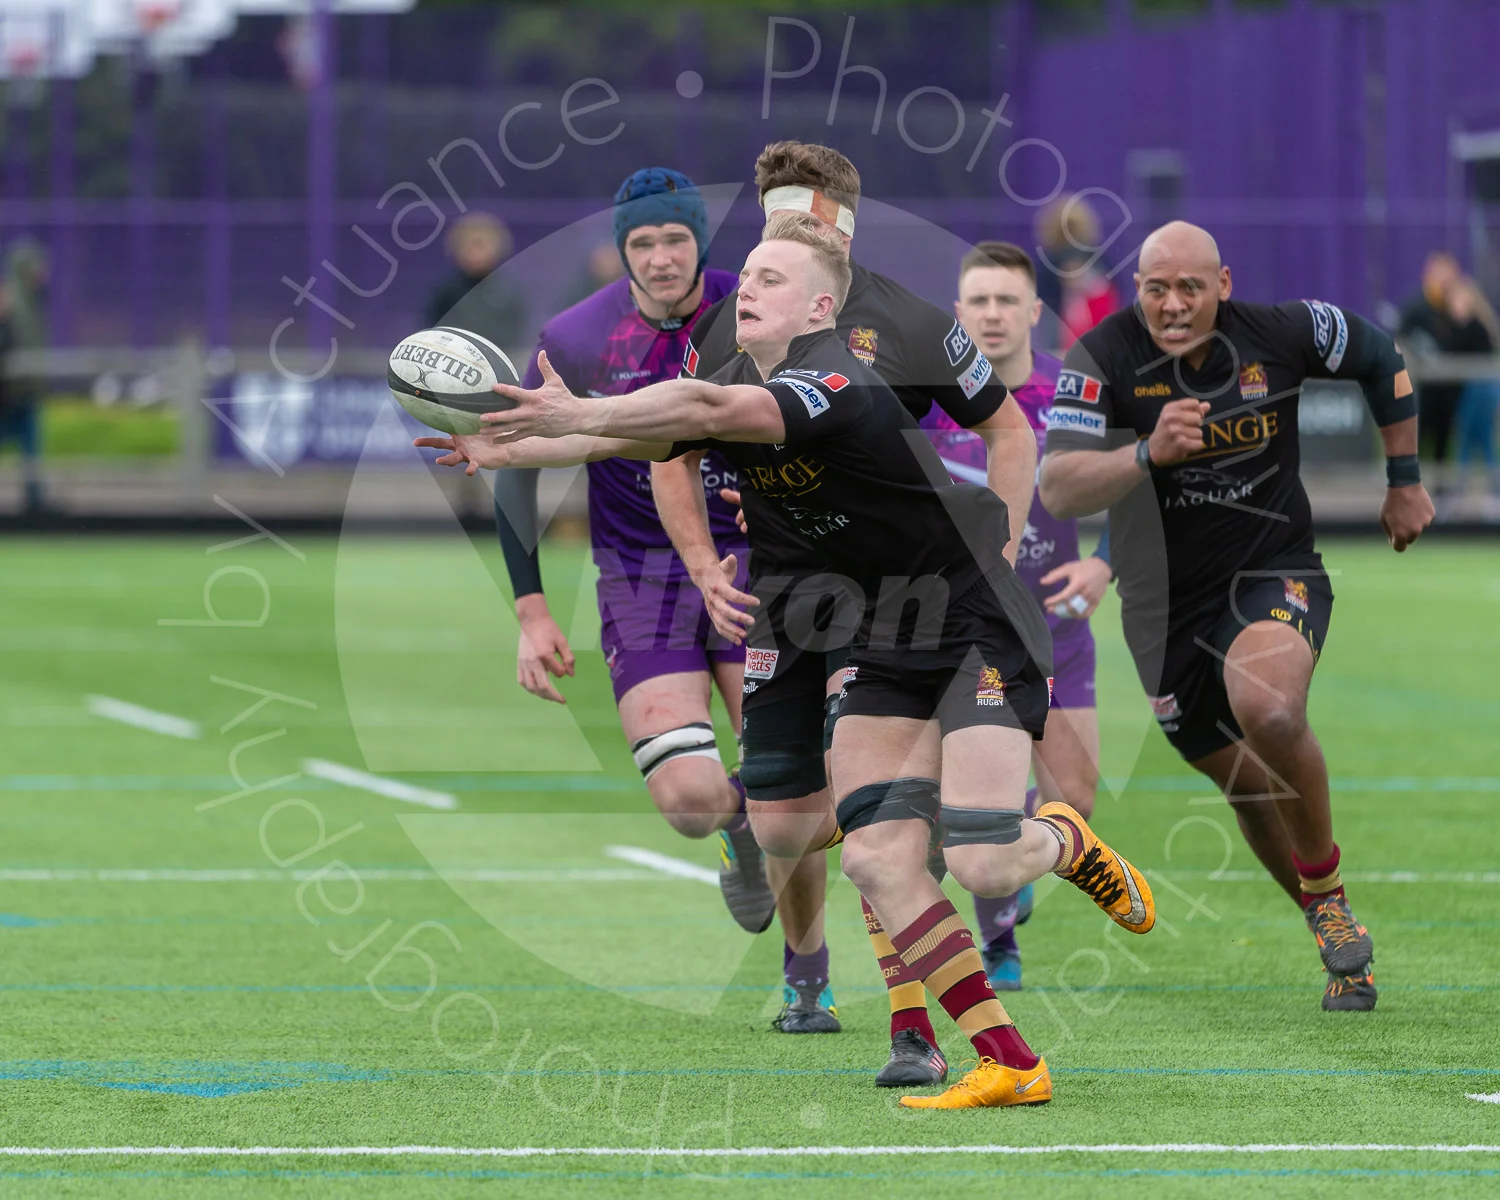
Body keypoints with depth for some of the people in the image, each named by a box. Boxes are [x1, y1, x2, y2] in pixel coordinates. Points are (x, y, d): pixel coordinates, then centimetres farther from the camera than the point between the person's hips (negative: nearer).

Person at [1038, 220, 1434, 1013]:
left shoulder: (1282, 334, -11)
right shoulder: (1102, 361, -16)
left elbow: (1382, 360, 10)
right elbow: (1058, 491, -26)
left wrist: (1405, 480, 15)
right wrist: (1148, 452, -42)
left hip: (1275, 575, -2)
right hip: (1166, 604, 2)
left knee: (1269, 713, -32)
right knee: (1248, 784, 11)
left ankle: (1326, 886, -10)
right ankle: (1337, 940, 33)